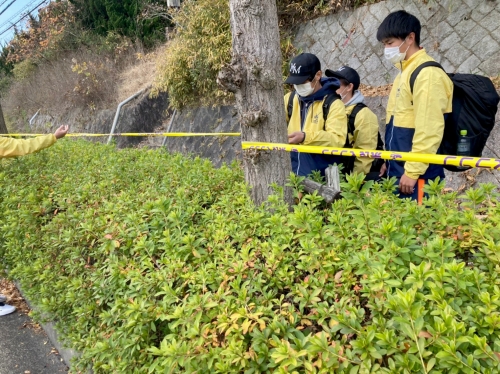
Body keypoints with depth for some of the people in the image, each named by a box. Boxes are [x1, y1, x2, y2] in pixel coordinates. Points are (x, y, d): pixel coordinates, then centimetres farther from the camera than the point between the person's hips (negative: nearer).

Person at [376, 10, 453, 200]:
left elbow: (429, 130, -20)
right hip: (398, 170, 9)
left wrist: (412, 171, -19)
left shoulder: (428, 74, -14)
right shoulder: (405, 71, 15)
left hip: (417, 175, -9)